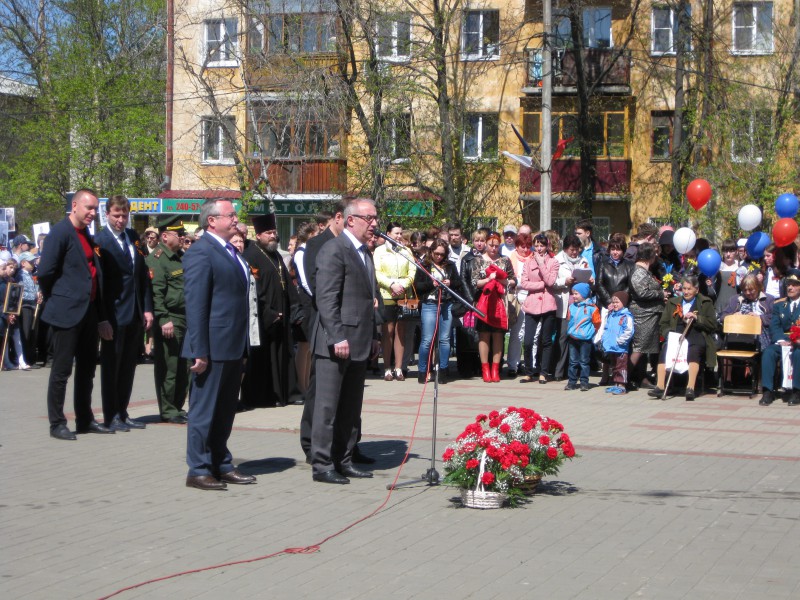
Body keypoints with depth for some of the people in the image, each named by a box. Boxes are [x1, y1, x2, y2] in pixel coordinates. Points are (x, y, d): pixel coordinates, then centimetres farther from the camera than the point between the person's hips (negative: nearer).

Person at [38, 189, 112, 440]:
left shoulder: (87, 236, 14)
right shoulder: (60, 232, -12)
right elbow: (45, 271, -18)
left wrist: (100, 311, 11)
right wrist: (54, 299, -6)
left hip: (88, 311, 9)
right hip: (67, 312, -9)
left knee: (87, 369, 14)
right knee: (61, 370, -1)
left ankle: (85, 420, 22)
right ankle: (57, 424, 6)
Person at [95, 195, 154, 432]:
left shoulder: (134, 237, 10)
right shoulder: (100, 242, -9)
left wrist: (147, 308, 6)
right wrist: (102, 319, -17)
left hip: (136, 315, 6)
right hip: (114, 316, -6)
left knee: (128, 367, 12)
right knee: (111, 367, 3)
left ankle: (122, 413, 20)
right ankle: (112, 417, 10)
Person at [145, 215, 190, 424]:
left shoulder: (181, 256, 17)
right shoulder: (156, 259, -11)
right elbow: (155, 292, -18)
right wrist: (164, 320, -24)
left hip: (185, 319, 9)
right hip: (168, 322, -9)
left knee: (184, 367, 13)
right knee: (167, 368, -2)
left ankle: (178, 407, 22)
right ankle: (168, 411, 4)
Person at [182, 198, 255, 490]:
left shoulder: (231, 252, 15)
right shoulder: (200, 253, -13)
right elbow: (195, 305, -17)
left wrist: (243, 346, 17)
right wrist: (199, 351, -19)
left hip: (234, 347, 9)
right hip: (213, 347, -9)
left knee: (225, 411, 16)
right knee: (204, 410, 0)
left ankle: (221, 464, 25)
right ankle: (198, 470, 7)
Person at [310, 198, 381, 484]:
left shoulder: (365, 253, 18)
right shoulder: (334, 250, -11)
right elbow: (326, 298, -18)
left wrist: (374, 336, 18)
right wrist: (337, 338, -22)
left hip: (360, 343, 9)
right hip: (338, 343, -9)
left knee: (351, 407, 13)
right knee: (328, 406, -4)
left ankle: (344, 461, 20)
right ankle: (322, 465, 0)